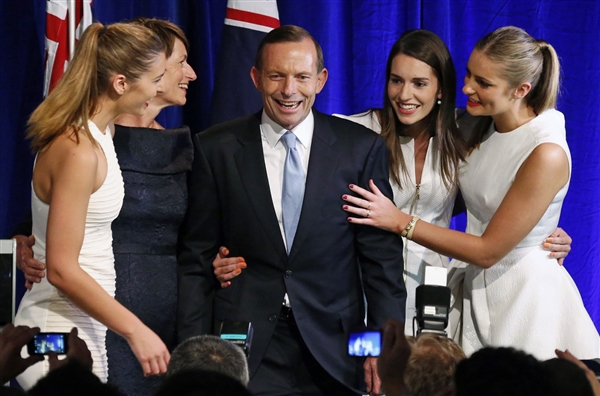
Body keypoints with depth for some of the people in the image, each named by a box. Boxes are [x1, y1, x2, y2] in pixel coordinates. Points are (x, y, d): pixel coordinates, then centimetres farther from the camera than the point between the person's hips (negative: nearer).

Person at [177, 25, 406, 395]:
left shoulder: (363, 149, 2)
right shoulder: (216, 149, 1)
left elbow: (383, 259, 2)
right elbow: (196, 260, 3)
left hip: (333, 351, 1)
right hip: (245, 347, 0)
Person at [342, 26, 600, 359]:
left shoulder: (547, 155, -22)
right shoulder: (483, 128, 2)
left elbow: (488, 251, -18)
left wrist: (400, 221, -16)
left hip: (526, 295, -7)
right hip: (478, 288, 7)